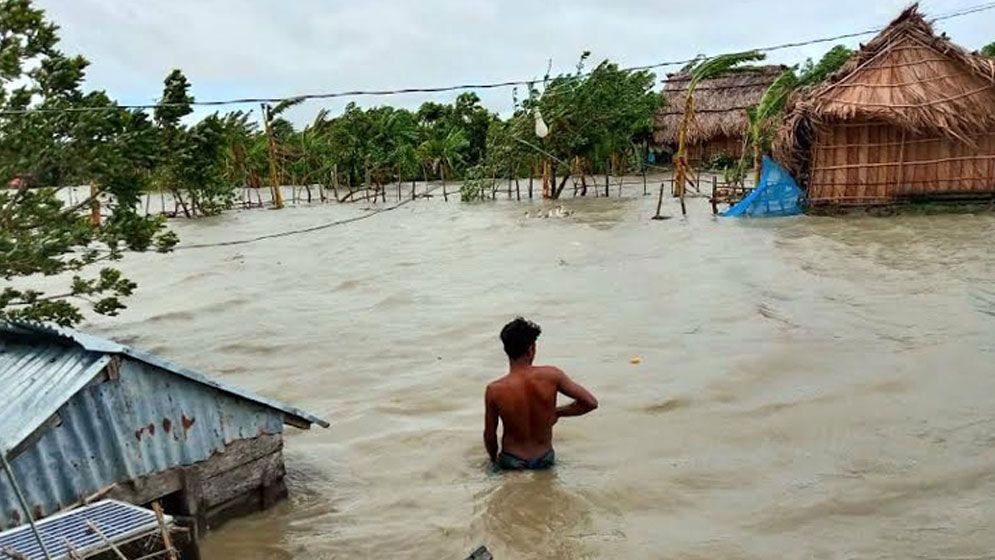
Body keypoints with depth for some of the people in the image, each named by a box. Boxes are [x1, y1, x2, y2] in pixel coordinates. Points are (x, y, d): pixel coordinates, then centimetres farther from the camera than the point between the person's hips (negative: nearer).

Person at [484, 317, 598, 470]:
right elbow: (591, 402, -12)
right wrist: (557, 412, 2)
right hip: (545, 460, 2)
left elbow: (489, 436, -7)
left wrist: (494, 459, 14)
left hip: (512, 463, -2)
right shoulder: (551, 375, -17)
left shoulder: (494, 390, -19)